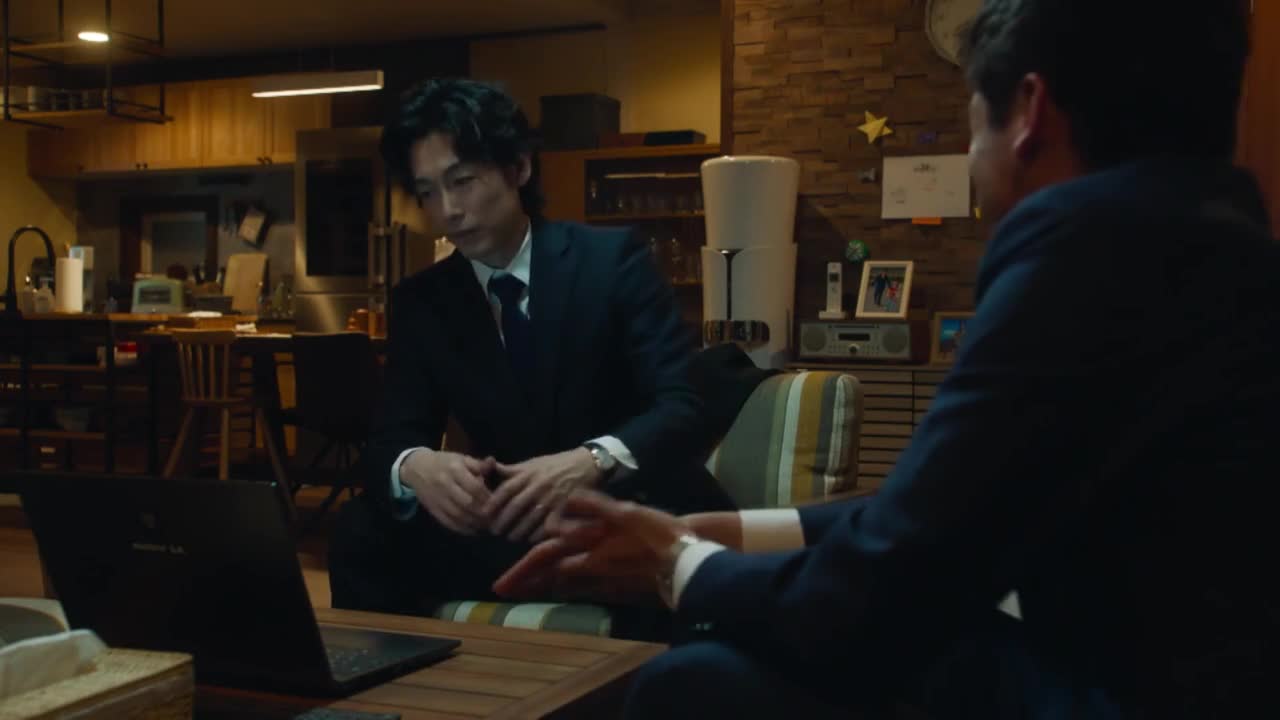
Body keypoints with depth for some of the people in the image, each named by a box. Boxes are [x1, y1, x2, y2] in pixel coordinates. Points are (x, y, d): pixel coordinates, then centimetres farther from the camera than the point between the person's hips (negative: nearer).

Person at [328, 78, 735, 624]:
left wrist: (591, 462, -37)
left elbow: (683, 406, -16)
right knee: (364, 532, -20)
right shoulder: (421, 301, 5)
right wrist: (417, 466, -30)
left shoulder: (613, 259, -6)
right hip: (515, 525, 3)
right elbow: (391, 439, -3)